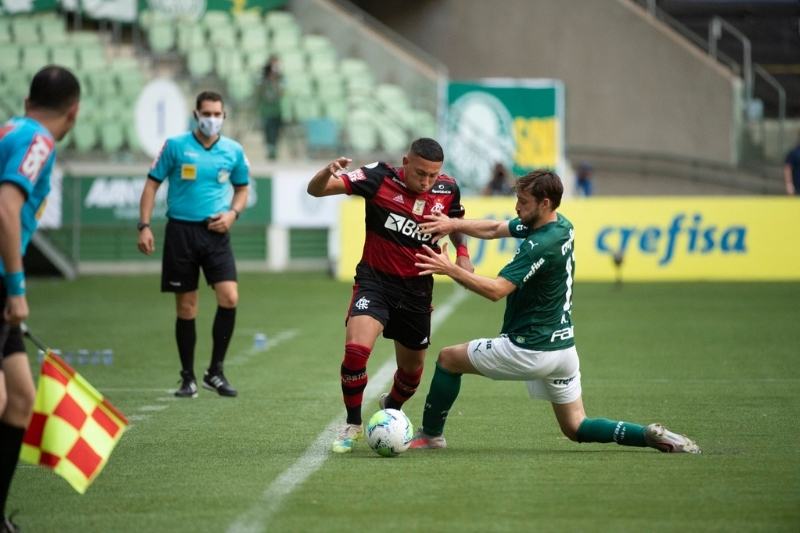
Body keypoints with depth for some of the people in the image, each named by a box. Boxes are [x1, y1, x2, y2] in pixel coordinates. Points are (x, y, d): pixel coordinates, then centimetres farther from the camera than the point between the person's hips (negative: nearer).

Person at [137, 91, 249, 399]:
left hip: (216, 232, 2)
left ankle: (215, 372, 0)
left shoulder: (233, 151, 6)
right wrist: (144, 226, -5)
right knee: (186, 308, 2)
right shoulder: (175, 146, -1)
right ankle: (188, 378, 14)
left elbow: (242, 189, 18)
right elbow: (152, 185, 3)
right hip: (181, 231, -2)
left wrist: (232, 214, -1)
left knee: (229, 297, -14)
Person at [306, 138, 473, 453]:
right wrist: (328, 172, -40)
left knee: (412, 369, 14)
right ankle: (353, 425, -6)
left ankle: (390, 410, 48)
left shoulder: (448, 189, -5)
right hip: (374, 281, -3)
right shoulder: (379, 178, -15)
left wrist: (462, 254, -1)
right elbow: (315, 190, -17)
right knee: (356, 348, -26)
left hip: (416, 288, 4)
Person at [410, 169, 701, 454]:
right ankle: (652, 436, -3)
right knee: (576, 428, 14)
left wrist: (450, 269, -26)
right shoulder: (562, 226, 4)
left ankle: (431, 434, 20)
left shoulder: (540, 246, -23)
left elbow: (496, 290, -29)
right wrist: (453, 224, -2)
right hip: (564, 345, 9)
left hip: (530, 350, -9)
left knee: (449, 358, 10)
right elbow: (495, 229, 10)